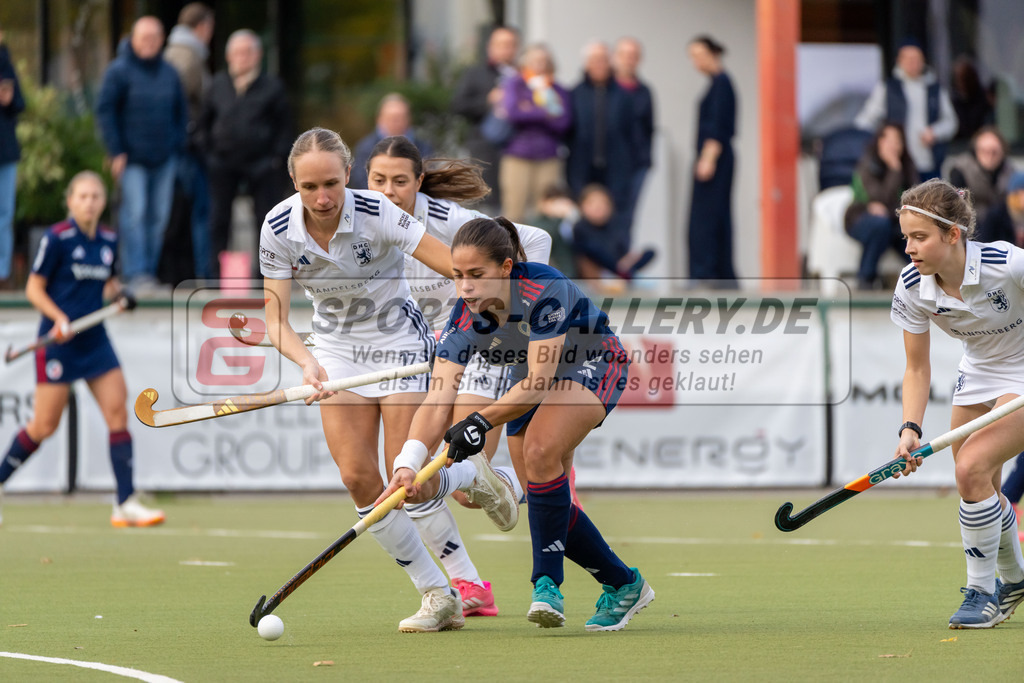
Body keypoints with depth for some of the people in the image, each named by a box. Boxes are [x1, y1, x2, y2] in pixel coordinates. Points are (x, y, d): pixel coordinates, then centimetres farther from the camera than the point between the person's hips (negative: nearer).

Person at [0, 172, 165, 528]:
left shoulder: (109, 241, 8)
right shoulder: (57, 238, -10)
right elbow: (34, 288, -6)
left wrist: (117, 292, 1)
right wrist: (60, 318, -19)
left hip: (94, 339, 5)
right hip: (59, 340, -5)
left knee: (118, 412, -6)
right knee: (44, 426, -3)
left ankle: (126, 504, -6)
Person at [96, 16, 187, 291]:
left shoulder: (169, 73, 10)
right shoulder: (120, 70, -5)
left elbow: (180, 112, 18)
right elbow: (105, 111, -6)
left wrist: (178, 145, 7)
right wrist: (116, 152, -11)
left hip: (164, 158, 5)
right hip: (132, 158, -5)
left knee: (158, 216, 6)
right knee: (134, 212, -12)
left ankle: (149, 271, 13)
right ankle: (135, 272, -14)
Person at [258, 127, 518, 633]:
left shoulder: (376, 215, -25)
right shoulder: (279, 228, -16)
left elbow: (459, 268, -27)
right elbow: (276, 318, -15)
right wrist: (307, 362, -33)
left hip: (399, 340, -3)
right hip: (338, 348, 3)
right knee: (358, 478, -8)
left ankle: (473, 476, 26)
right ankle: (438, 596, 5)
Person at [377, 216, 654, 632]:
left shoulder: (544, 290, -36)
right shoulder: (465, 319, -22)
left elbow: (540, 380, -36)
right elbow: (437, 401, -28)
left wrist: (483, 422, -45)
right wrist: (408, 464, -43)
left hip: (594, 365, -6)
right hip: (530, 381, 6)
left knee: (541, 450, -31)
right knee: (542, 497, 1)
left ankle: (548, 583, -23)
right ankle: (624, 586, 19)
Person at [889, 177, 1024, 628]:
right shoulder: (912, 288, -18)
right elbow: (917, 368, -7)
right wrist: (910, 429, -21)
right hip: (980, 371, 6)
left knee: (972, 468, -21)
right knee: (979, 489, 11)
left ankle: (982, 592, -5)